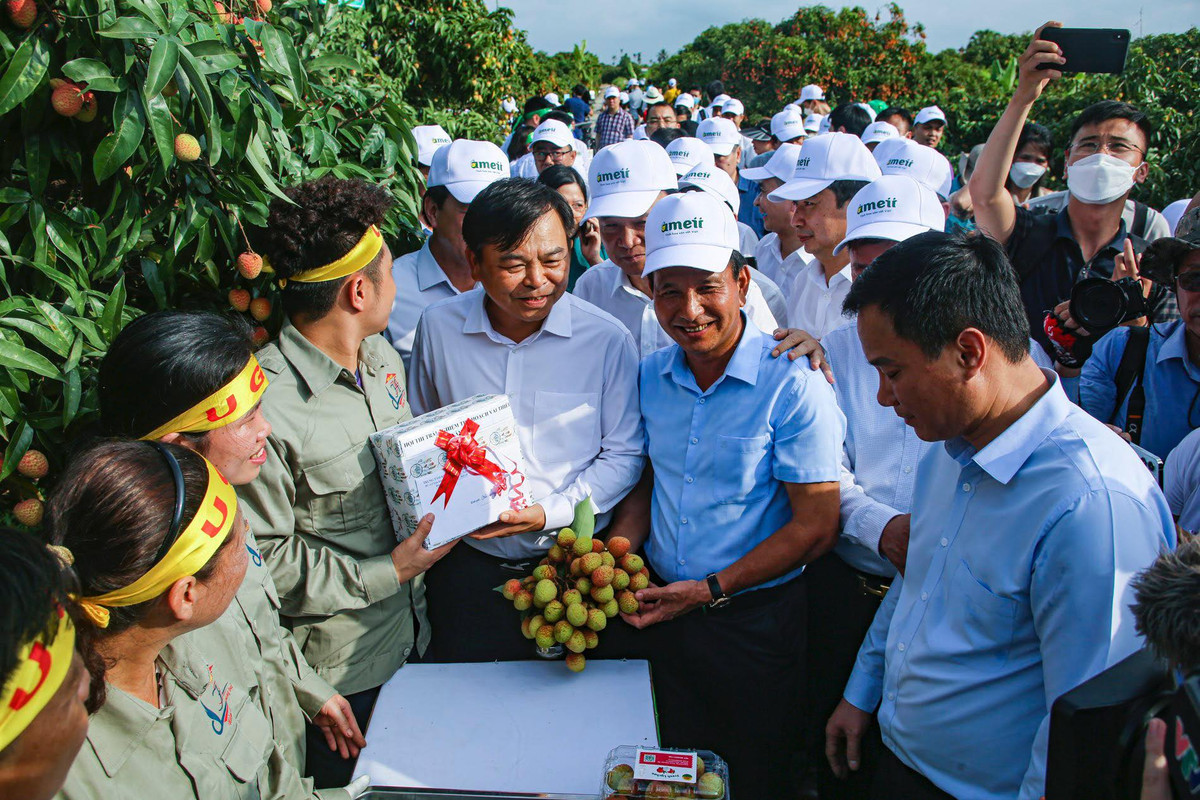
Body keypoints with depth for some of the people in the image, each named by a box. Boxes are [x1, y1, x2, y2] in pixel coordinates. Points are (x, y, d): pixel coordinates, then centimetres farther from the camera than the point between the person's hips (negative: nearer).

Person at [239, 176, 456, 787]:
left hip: (412, 630, 7)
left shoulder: (383, 358, 2)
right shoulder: (266, 405, -26)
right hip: (340, 665, -7)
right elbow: (261, 557, -21)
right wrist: (384, 574, -21)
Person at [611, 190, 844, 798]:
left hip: (754, 618, -4)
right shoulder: (651, 376, -1)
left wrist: (711, 590, -19)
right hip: (665, 607, 5)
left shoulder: (792, 385, -19)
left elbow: (815, 527, -17)